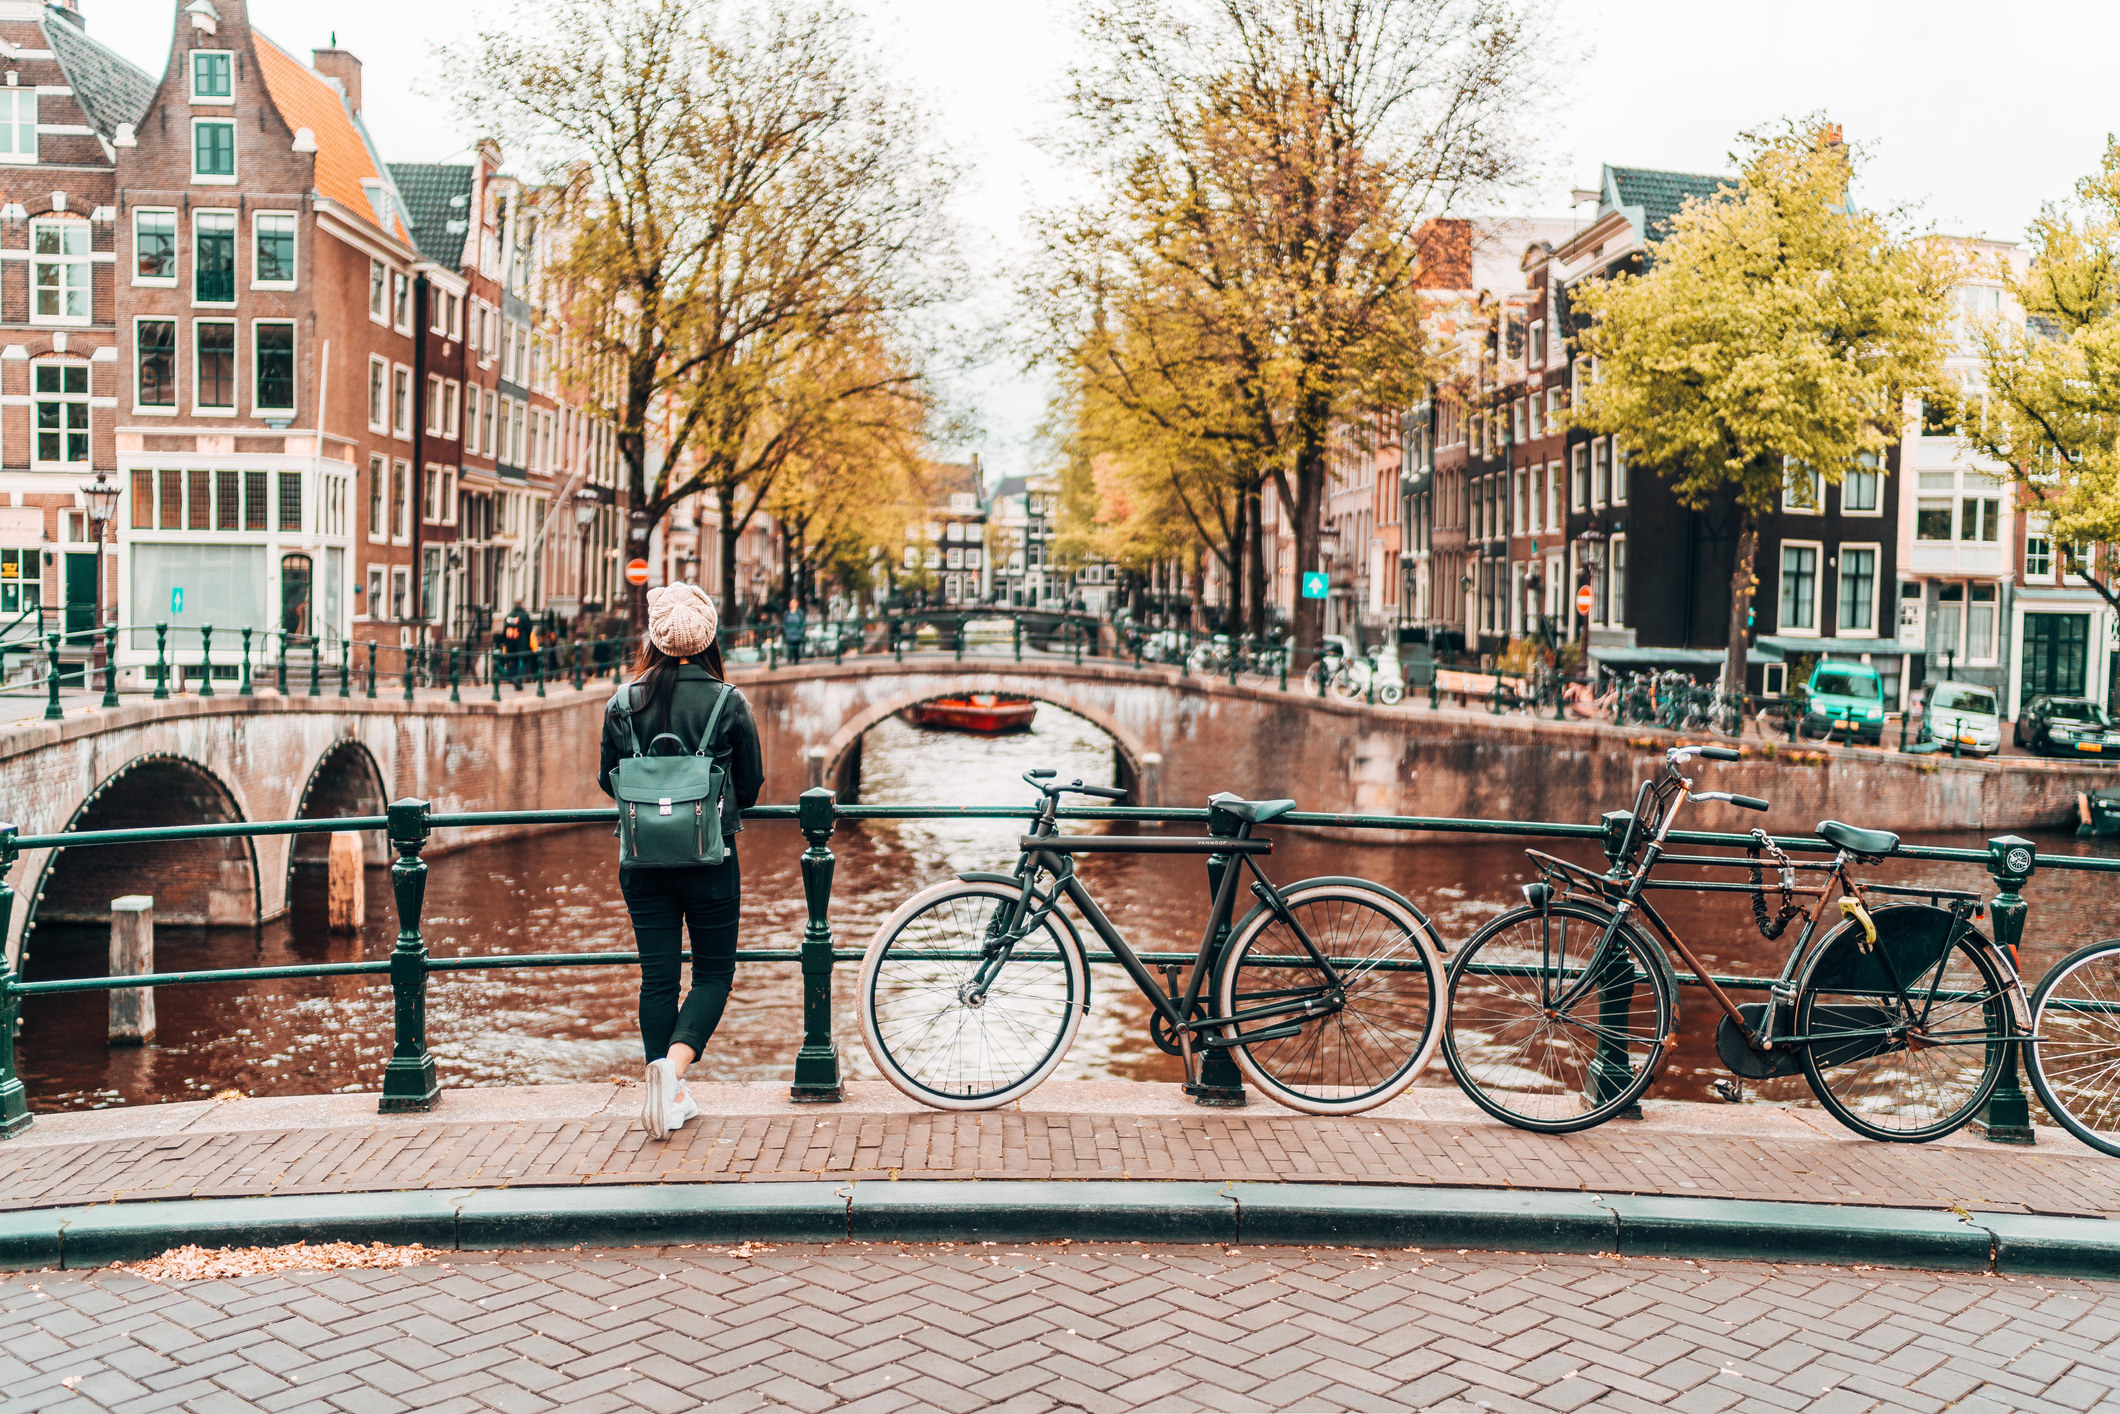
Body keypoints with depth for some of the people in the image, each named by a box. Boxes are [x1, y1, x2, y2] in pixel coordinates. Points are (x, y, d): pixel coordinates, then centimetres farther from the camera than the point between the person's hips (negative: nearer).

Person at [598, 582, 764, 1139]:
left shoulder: (625, 703, -3)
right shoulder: (729, 703, -8)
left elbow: (609, 782, 7)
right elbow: (751, 786, 1)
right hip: (711, 861, -2)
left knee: (657, 977, 10)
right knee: (714, 971, 11)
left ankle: (670, 1097, 15)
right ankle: (674, 1063, -11)